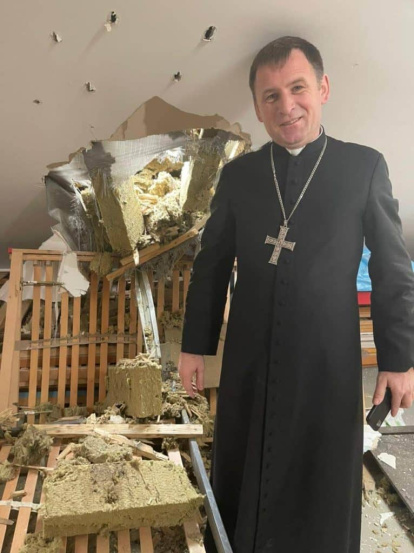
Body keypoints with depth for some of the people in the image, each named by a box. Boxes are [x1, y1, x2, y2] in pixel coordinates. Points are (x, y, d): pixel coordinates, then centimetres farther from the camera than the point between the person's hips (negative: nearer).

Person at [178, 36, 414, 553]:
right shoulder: (237, 174, 3)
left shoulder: (364, 166, -2)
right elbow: (210, 264, 6)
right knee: (240, 477, 16)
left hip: (328, 360, -1)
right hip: (248, 360, 2)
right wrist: (194, 345, 6)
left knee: (324, 488, 15)